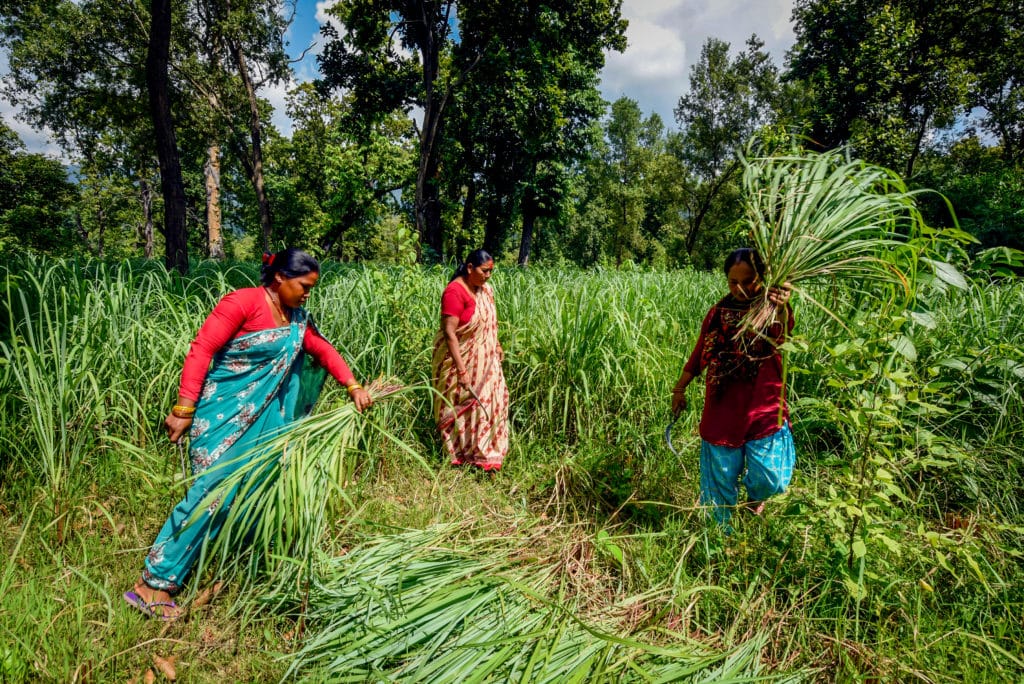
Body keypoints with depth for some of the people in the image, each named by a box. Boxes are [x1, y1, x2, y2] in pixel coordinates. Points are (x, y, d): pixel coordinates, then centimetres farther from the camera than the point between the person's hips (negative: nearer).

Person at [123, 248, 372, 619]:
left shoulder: (297, 319, 8)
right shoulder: (242, 302, -16)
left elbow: (325, 351, 15)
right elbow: (201, 351, -18)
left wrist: (354, 386, 6)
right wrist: (183, 409, -20)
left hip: (263, 417, 8)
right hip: (223, 414, -8)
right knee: (210, 491, -8)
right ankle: (152, 584, 4)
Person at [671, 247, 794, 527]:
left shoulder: (771, 310, -8)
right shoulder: (719, 313, 1)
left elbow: (781, 334, -32)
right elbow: (700, 354, 11)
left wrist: (782, 309, -54)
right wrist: (679, 389, 15)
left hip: (763, 407, -2)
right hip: (723, 407, 2)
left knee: (771, 479, 0)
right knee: (722, 475, 11)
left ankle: (754, 496, 38)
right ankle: (721, 530, 35)